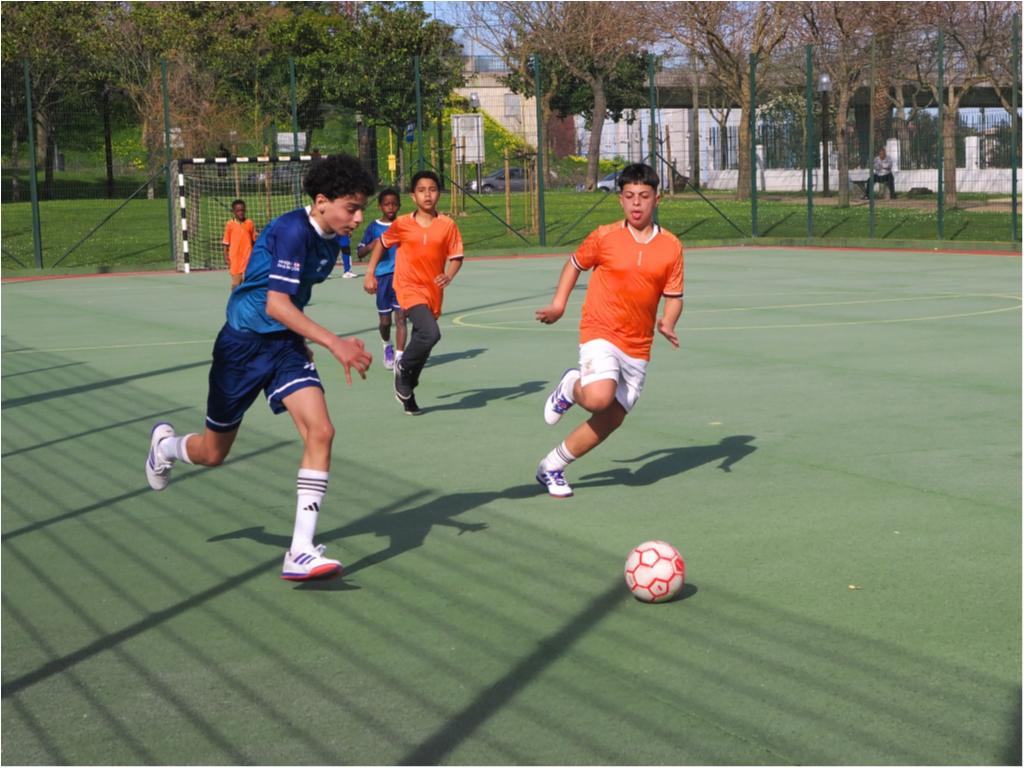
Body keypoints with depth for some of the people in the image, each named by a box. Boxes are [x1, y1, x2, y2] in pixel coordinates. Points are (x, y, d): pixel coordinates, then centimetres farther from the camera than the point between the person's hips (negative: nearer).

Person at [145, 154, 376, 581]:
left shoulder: (329, 240, 3)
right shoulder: (292, 231, -24)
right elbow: (276, 305, -31)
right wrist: (334, 343, -38)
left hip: (286, 346, 6)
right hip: (243, 343, -6)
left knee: (320, 432, -18)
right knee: (214, 453, 11)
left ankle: (301, 552, -18)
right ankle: (165, 443, 49)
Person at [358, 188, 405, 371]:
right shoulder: (374, 227, 2)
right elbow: (359, 253, 2)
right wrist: (370, 246, -16)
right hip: (382, 277, 0)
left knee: (401, 316, -10)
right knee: (384, 320, 6)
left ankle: (399, 356, -12)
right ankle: (387, 346, 36)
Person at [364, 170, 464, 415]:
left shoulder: (447, 225, -1)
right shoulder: (402, 224, -2)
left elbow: (456, 256, 2)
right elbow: (381, 242, 14)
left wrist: (449, 276, -17)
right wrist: (370, 273, 10)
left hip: (433, 292, 3)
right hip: (410, 289, -3)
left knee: (422, 342, 12)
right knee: (431, 333, -25)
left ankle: (407, 392, 29)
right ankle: (403, 367, 0)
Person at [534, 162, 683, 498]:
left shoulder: (671, 247, 1)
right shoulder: (604, 237, -4)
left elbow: (674, 296, 6)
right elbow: (575, 264, 12)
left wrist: (668, 323, -14)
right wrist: (559, 303, 2)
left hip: (637, 347, 4)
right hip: (601, 332, -4)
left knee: (611, 420, 6)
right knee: (599, 398, -29)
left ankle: (551, 467, 22)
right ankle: (572, 386, 8)